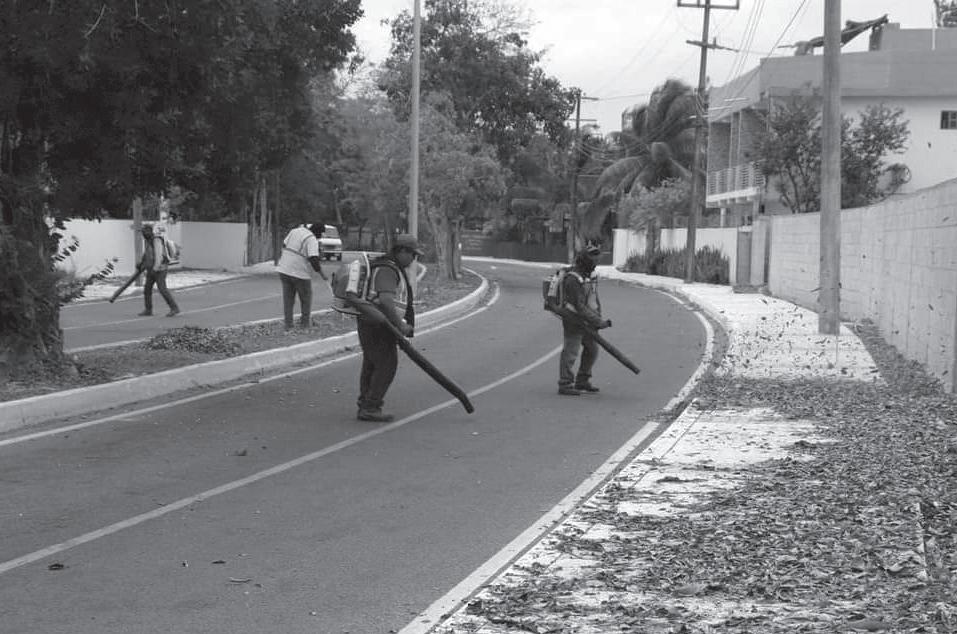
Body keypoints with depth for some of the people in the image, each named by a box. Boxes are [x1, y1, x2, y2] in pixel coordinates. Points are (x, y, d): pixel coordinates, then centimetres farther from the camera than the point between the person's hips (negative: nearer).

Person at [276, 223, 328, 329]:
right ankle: (305, 322, 19)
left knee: (288, 297, 12)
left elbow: (284, 244, 16)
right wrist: (321, 274, -14)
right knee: (306, 297, 13)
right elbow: (313, 259, -23)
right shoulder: (312, 240, -15)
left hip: (284, 269, 6)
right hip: (300, 272, -6)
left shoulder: (295, 231, 7)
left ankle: (288, 324, 11)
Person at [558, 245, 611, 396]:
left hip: (586, 321, 9)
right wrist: (599, 322, -25)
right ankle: (565, 385, 2)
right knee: (571, 352, -5)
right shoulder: (573, 280, -24)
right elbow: (580, 307, -26)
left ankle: (582, 382, 25)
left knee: (592, 350, 14)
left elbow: (595, 299, 9)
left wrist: (598, 318, -3)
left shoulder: (590, 275, 5)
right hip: (574, 320, -9)